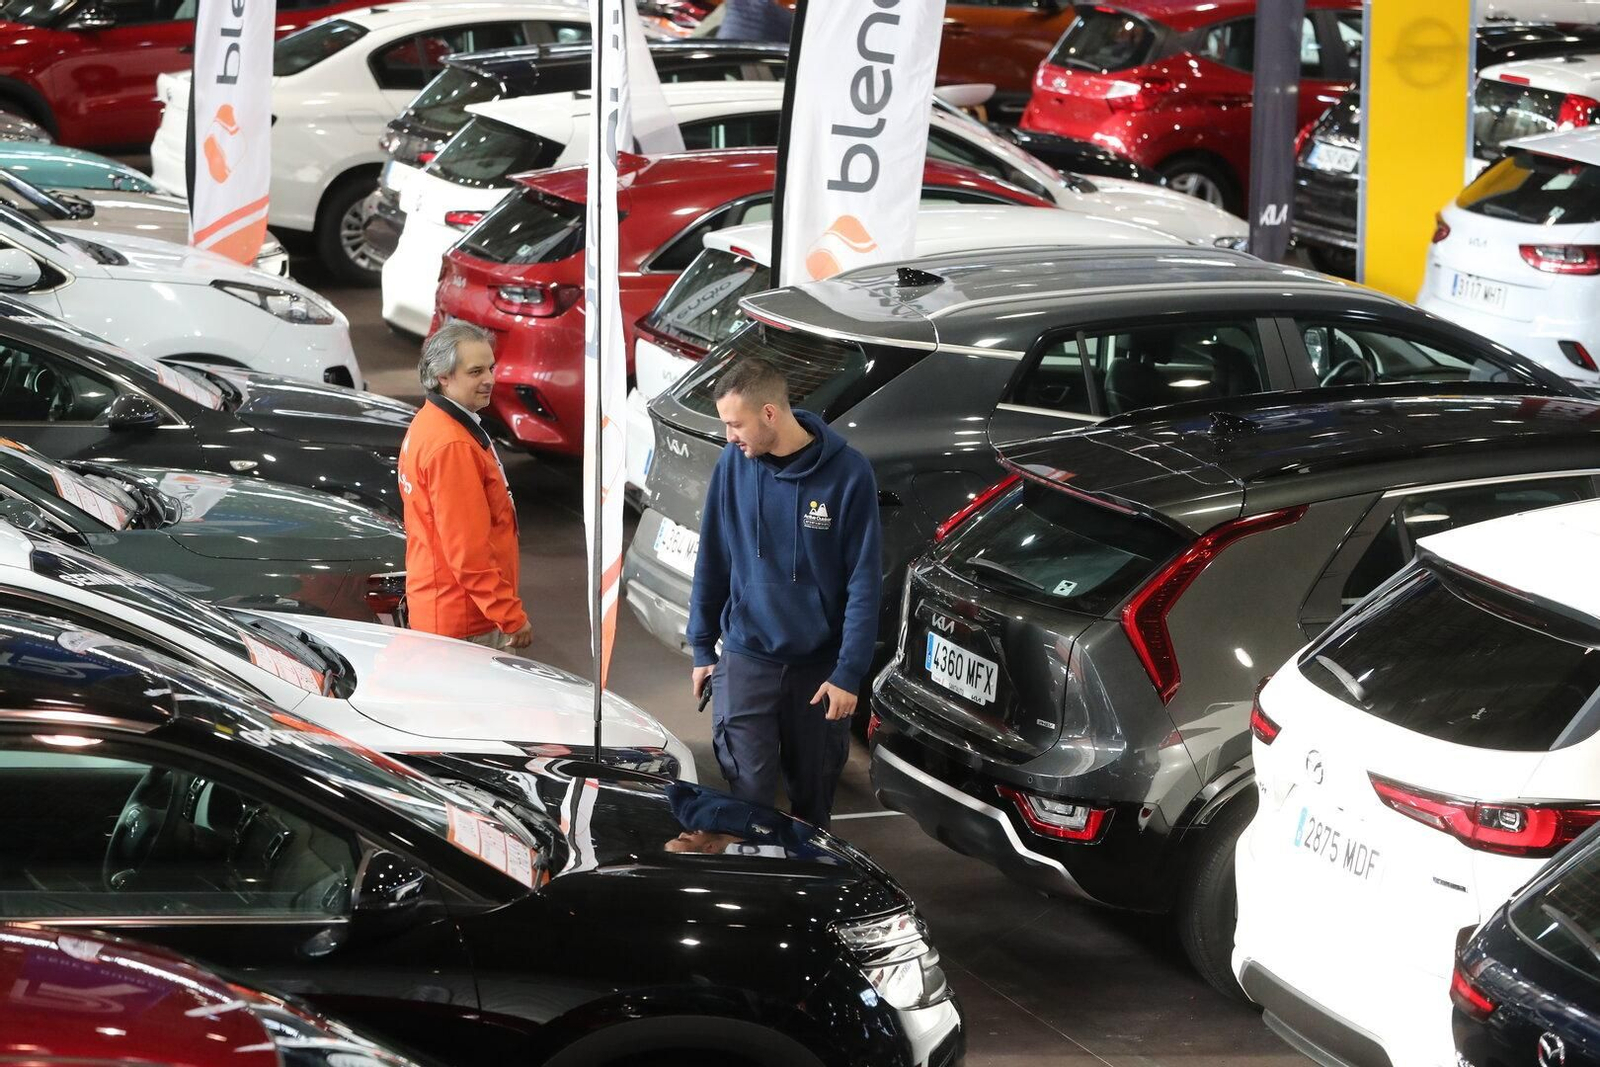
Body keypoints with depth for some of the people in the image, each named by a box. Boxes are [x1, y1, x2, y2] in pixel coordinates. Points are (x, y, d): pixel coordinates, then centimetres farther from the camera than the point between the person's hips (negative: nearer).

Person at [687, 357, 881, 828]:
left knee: (814, 793, 11)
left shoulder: (847, 472, -12)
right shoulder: (733, 464, -6)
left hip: (820, 663, -1)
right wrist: (702, 648, 8)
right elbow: (712, 563, 5)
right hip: (746, 657, 1)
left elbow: (863, 582, -10)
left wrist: (849, 673, -12)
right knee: (748, 793, -5)